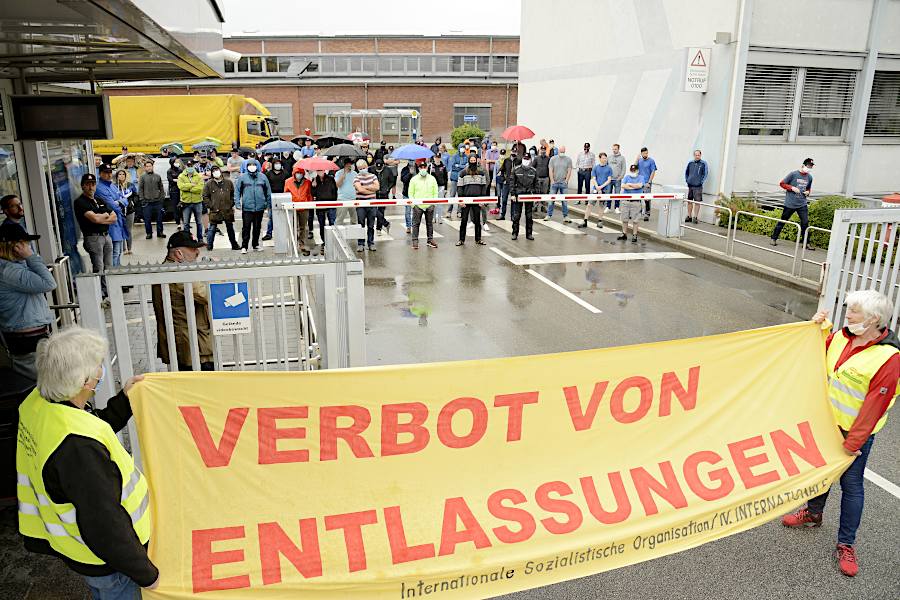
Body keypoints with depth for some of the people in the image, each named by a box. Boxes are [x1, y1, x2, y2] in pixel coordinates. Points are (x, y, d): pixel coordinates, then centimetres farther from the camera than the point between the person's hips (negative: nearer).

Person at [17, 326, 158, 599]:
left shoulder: (37, 403, -11)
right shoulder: (77, 446, -39)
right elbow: (104, 523, -32)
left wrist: (124, 399, 4)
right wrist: (146, 573, -20)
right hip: (105, 560, -8)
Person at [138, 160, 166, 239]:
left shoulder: (157, 176, 8)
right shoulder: (142, 177, 2)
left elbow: (161, 188, 11)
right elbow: (140, 189, 0)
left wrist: (162, 197, 2)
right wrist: (142, 199, -6)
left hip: (157, 201, 2)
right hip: (147, 202, -1)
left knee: (159, 218, 7)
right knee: (147, 219, 3)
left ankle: (160, 232, 18)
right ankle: (149, 233, 12)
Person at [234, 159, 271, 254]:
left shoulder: (263, 177, 6)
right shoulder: (242, 177, 2)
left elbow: (268, 191, 11)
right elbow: (237, 190, 2)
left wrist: (268, 203, 8)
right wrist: (237, 203, -6)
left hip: (259, 207, 2)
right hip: (247, 207, -2)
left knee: (257, 227, 11)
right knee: (246, 227, -2)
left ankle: (256, 244, 24)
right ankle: (244, 246, 5)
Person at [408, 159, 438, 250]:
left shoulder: (432, 179, 7)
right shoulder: (414, 179, 2)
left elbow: (435, 193, 9)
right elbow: (410, 193, 4)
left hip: (430, 206, 2)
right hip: (417, 206, -2)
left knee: (430, 223, 9)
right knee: (416, 223, 1)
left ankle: (430, 240, 19)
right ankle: (415, 241, 7)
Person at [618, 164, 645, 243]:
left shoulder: (640, 178, 5)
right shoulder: (627, 177, 10)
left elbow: (640, 185, -15)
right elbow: (623, 186, -7)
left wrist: (629, 184, -6)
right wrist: (634, 187, -11)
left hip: (636, 202, -3)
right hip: (625, 201, 3)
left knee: (635, 220, -1)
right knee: (624, 219, 8)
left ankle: (634, 236, 6)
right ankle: (624, 234, 19)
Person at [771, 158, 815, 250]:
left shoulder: (809, 177, 8)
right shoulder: (793, 174, -7)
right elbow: (782, 183, -3)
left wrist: (808, 192, 1)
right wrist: (792, 188, -15)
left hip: (802, 204, 4)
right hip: (790, 204, -4)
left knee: (805, 223, -2)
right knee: (782, 221, 4)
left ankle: (806, 243, 6)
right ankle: (774, 238, 17)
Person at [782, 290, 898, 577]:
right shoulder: (839, 337, -4)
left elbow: (874, 406, -22)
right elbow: (816, 357, 14)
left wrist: (853, 443, -20)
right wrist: (817, 327, -2)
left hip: (855, 432, -6)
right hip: (826, 421, 6)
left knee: (851, 484, 5)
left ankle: (846, 545, 19)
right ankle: (813, 513, 45)